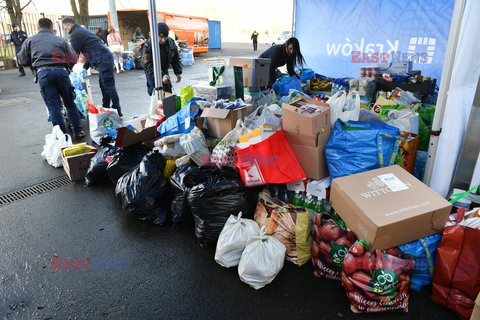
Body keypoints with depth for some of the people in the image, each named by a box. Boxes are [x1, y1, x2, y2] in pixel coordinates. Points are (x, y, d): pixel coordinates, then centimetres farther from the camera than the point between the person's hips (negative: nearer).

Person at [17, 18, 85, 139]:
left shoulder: (29, 40, 15)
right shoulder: (61, 40, 16)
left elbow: (23, 60, 18)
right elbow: (73, 58, 12)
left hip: (43, 73, -1)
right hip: (61, 71, 1)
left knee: (54, 107, 3)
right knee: (70, 103, 13)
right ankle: (78, 131, 14)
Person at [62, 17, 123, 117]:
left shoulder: (75, 35, -3)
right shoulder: (83, 31, 27)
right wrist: (85, 67, 27)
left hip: (103, 60, -10)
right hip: (106, 57, 10)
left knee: (108, 85, -8)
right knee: (102, 84, 14)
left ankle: (117, 110, -6)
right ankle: (105, 107, 20)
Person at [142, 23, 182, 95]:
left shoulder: (171, 42, -7)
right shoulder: (148, 45, -24)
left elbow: (175, 59, 6)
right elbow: (148, 66, -28)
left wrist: (178, 73, -7)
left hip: (164, 72, 5)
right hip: (152, 73, -5)